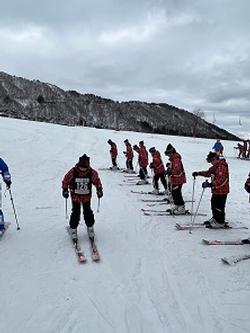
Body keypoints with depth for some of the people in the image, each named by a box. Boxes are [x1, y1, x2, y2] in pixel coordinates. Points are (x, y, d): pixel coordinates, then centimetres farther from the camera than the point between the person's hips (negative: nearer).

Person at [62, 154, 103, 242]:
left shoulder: (92, 173, -13)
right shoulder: (73, 172, -17)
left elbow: (97, 181, 5)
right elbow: (65, 180, -2)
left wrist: (99, 190, -1)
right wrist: (65, 190, -8)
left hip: (87, 196, 1)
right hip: (75, 196, -1)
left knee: (88, 212, 7)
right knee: (76, 213, -2)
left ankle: (90, 227, 25)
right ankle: (73, 228, 16)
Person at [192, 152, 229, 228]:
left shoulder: (222, 166, -20)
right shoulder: (216, 166, 13)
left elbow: (220, 179, -30)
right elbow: (209, 172, 21)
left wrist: (210, 184, -38)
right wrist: (198, 173, 10)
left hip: (221, 191, -11)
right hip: (216, 190, 11)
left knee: (219, 207, -4)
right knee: (214, 205, 20)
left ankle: (220, 223, 7)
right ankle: (215, 218, 34)